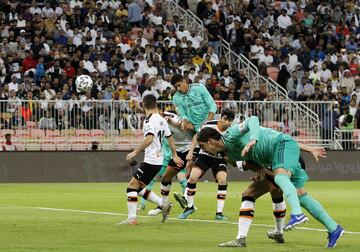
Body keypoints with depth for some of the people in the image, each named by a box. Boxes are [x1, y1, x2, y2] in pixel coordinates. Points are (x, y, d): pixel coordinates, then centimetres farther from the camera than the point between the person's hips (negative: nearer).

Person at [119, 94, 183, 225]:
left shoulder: (149, 120, -13)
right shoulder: (161, 120, 13)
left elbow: (149, 139, -26)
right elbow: (170, 138, 22)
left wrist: (135, 152, -21)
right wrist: (175, 156, 31)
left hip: (151, 160, -9)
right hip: (158, 160, 9)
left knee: (132, 186, -7)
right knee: (140, 188, 16)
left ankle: (132, 218, -12)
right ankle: (163, 204, 11)